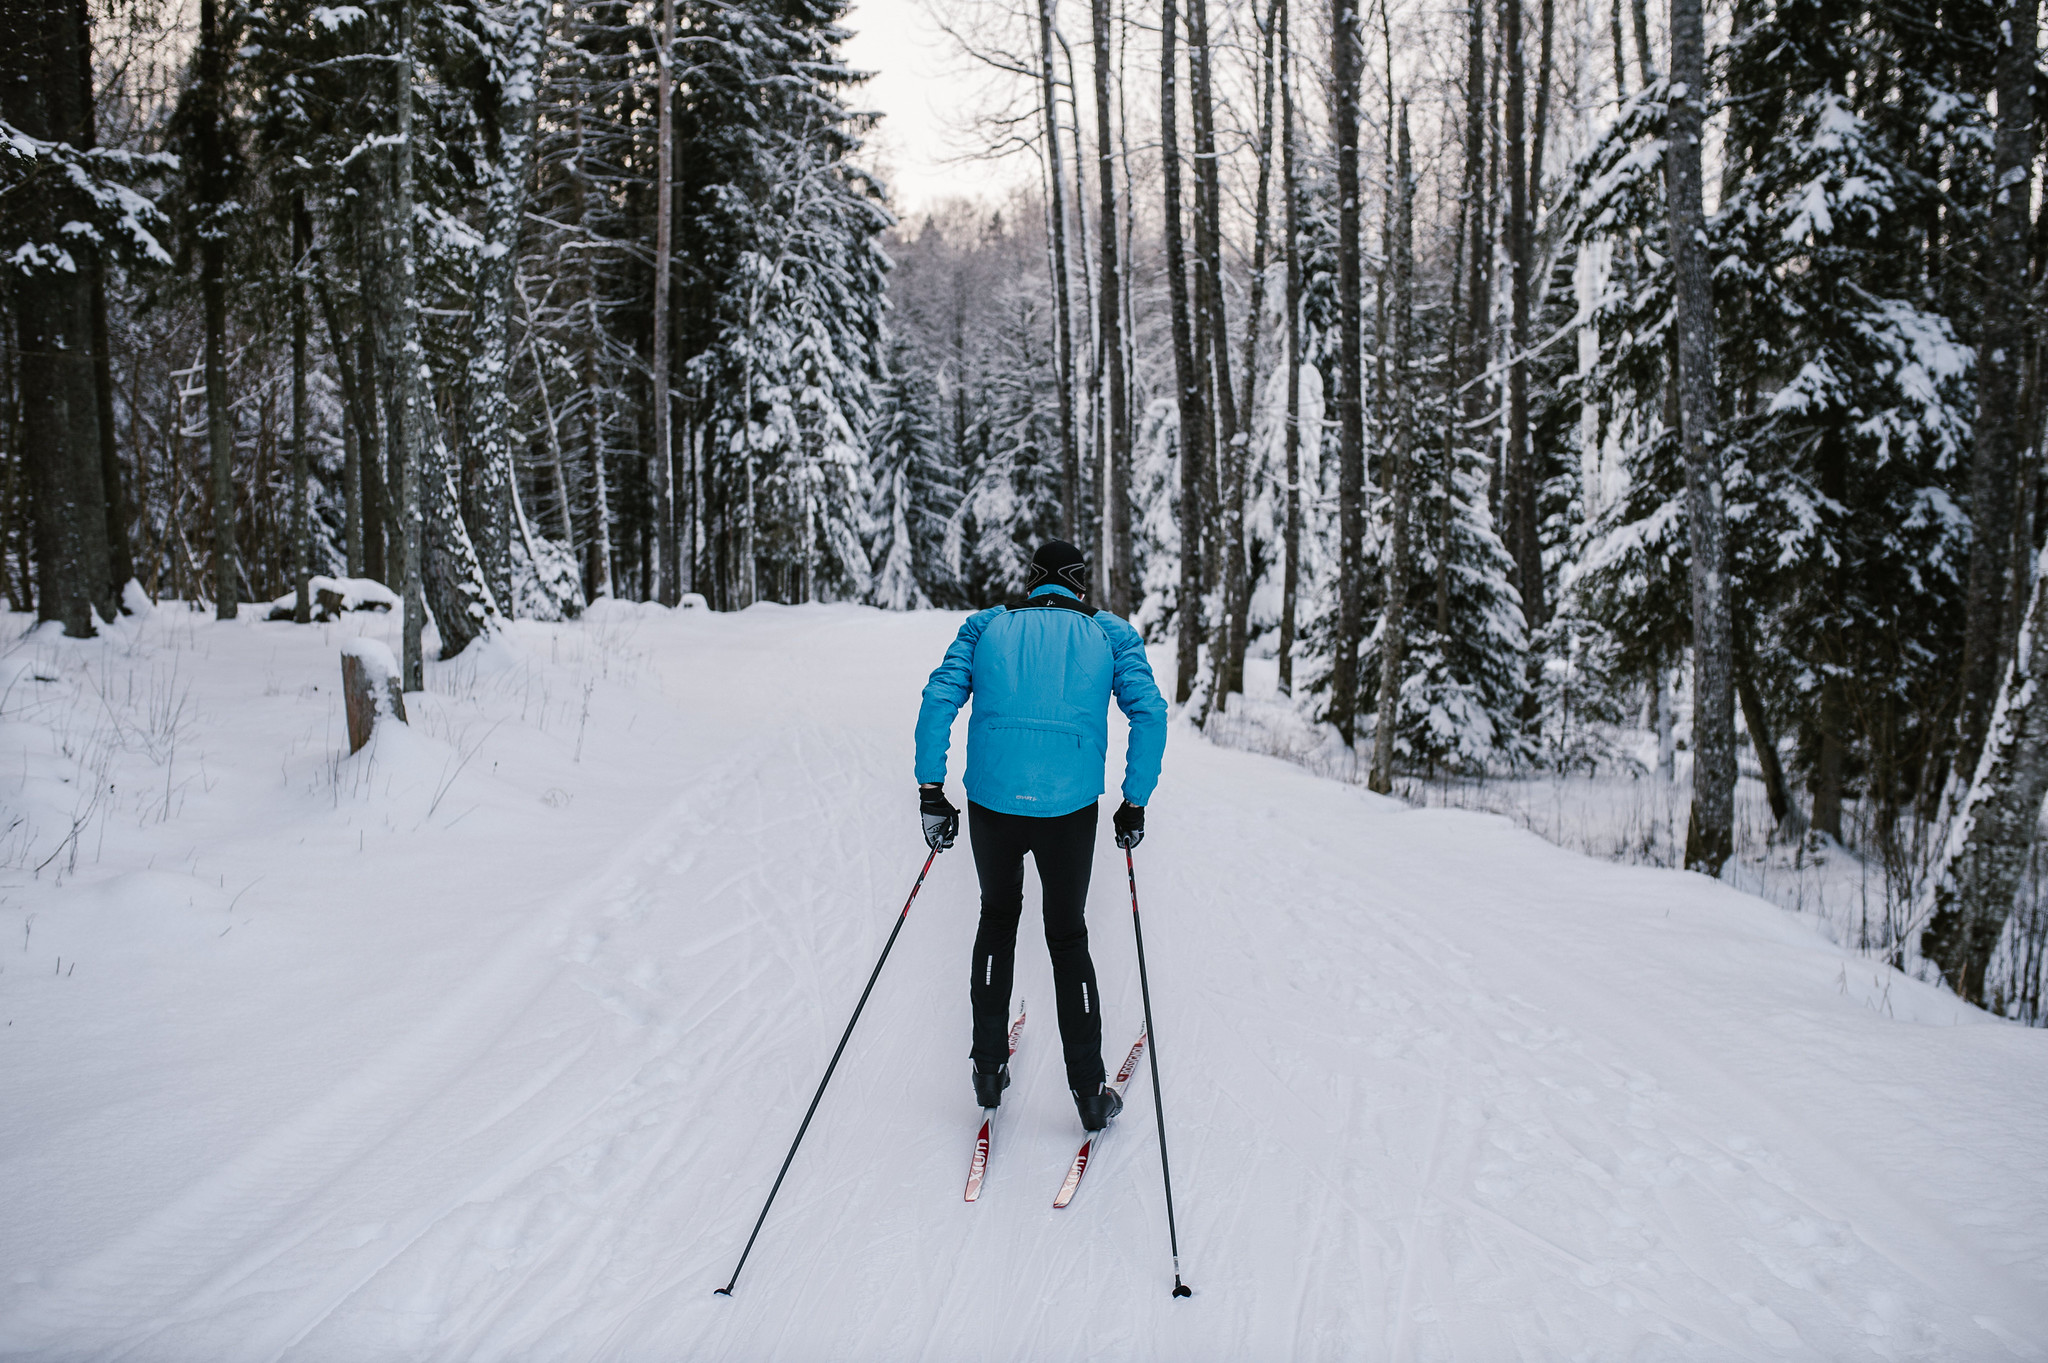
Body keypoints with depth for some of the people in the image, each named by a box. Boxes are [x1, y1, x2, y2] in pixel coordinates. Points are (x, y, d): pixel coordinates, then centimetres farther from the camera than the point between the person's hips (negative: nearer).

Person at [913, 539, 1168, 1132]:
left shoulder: (987, 627, 11)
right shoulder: (1110, 634, 9)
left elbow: (939, 697, -1)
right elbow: (1149, 712, -2)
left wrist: (931, 791, 1)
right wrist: (1135, 803, 4)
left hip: (992, 801, 1)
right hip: (1070, 809, -1)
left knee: (998, 918, 24)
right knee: (1068, 935, 16)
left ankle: (989, 1068, 26)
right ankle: (1089, 1092, 18)